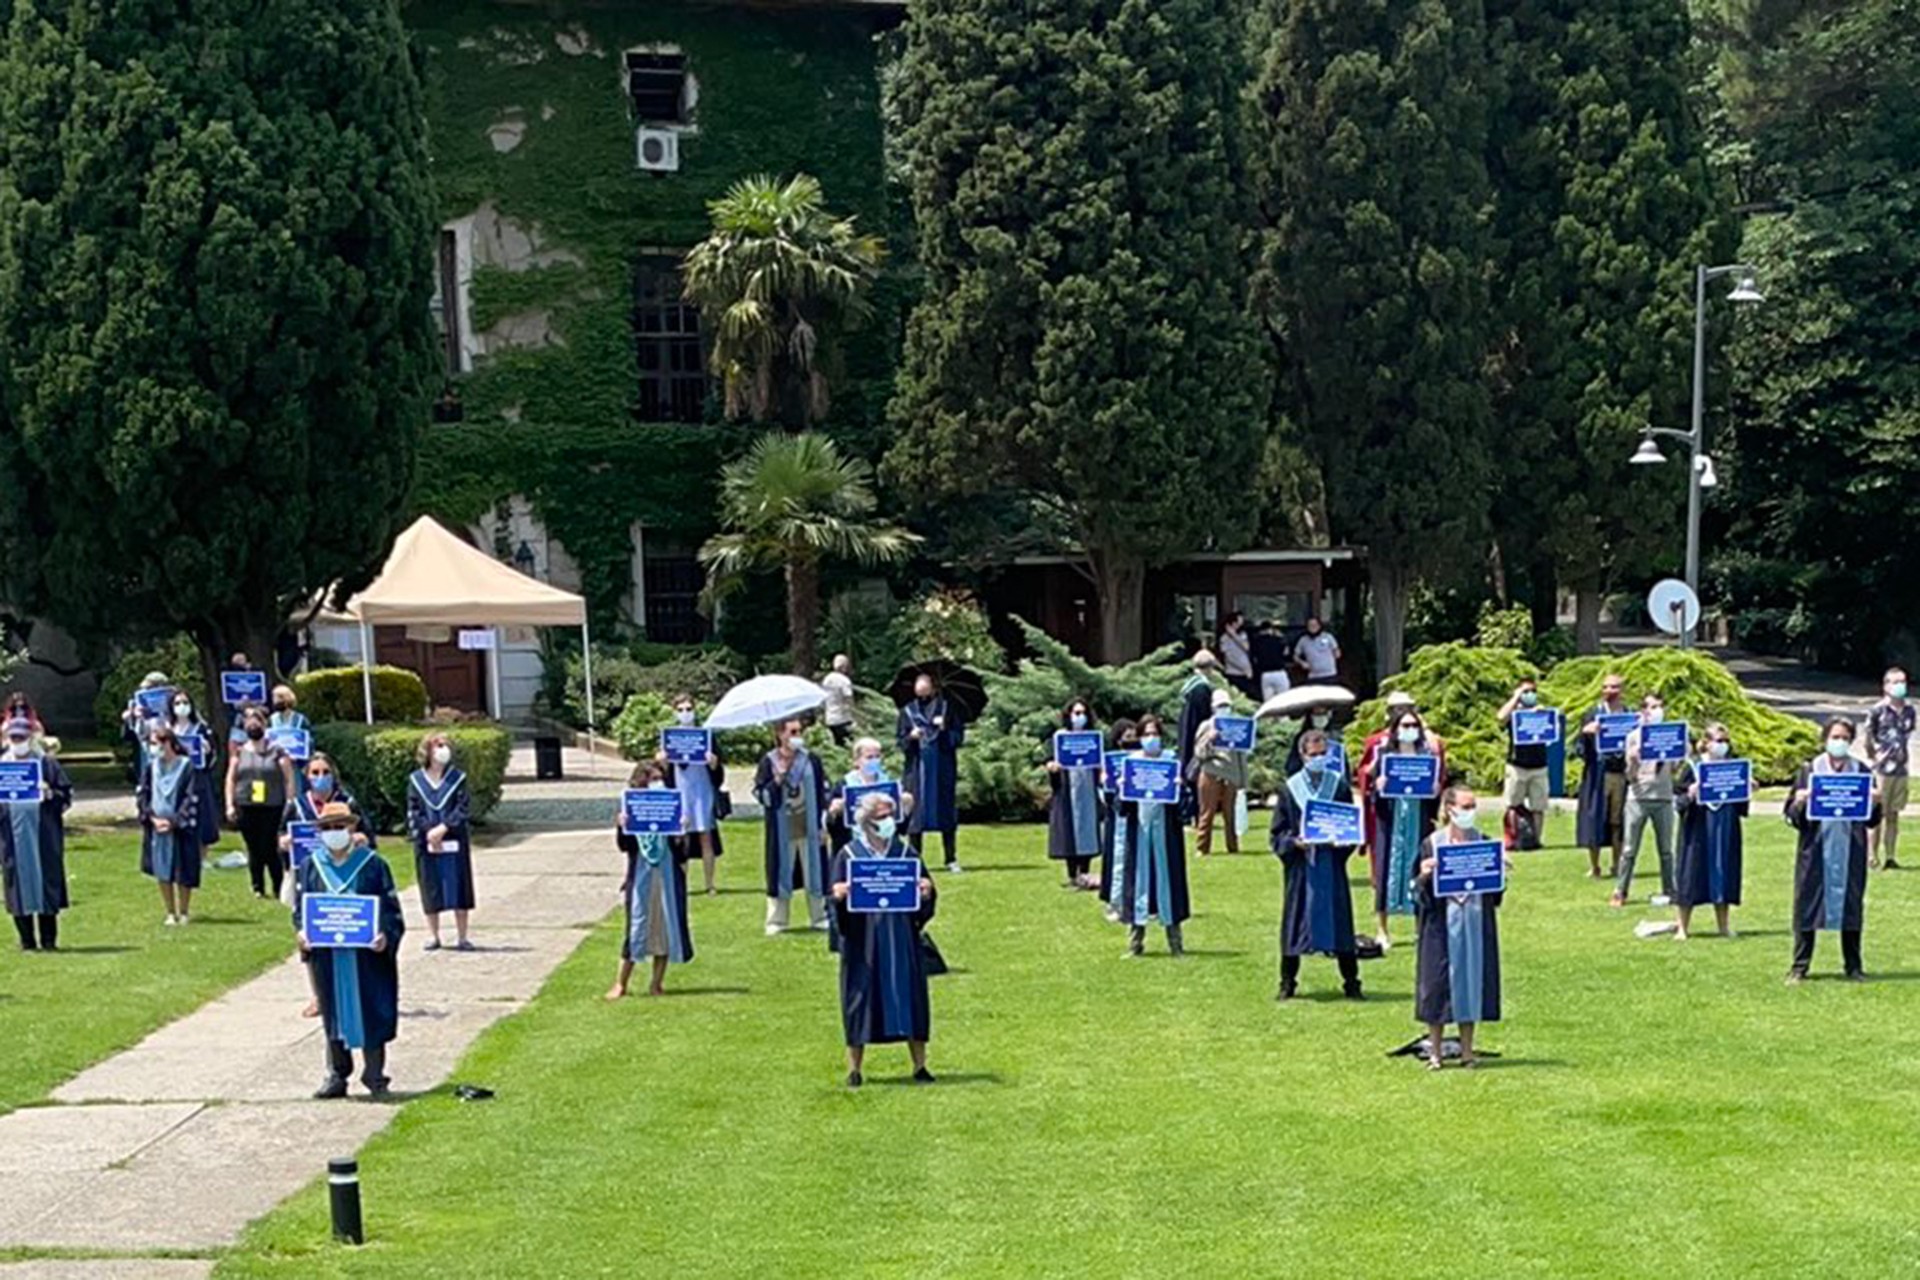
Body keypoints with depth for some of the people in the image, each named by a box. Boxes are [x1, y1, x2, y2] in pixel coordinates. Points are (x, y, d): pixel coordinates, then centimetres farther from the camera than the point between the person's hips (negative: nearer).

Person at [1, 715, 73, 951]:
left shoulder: (46, 763, 5)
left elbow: (66, 792, 4)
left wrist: (50, 793, -15)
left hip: (42, 832, -2)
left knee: (45, 877, -2)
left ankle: (49, 939, 4)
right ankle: (26, 939, 8)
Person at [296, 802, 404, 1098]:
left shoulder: (373, 864, -1)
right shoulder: (311, 866, 8)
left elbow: (390, 907, -2)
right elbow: (301, 906, 10)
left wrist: (385, 935, -19)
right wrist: (301, 930, -10)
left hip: (367, 954, -3)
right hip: (327, 954, 3)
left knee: (371, 1014, 1)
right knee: (334, 1013, 9)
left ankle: (374, 1075, 12)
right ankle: (336, 1076, 18)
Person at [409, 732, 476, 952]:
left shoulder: (457, 777, 2)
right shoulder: (416, 780, 5)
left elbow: (462, 807, -5)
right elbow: (413, 812, 3)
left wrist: (443, 827, -16)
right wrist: (427, 832, -10)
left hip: (454, 841, -1)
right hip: (426, 843, 1)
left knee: (458, 888, 1)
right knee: (430, 890, 5)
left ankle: (461, 936, 7)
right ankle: (433, 936, 14)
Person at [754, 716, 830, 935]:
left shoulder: (810, 760, 2)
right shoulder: (769, 761, -3)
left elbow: (823, 793, 6)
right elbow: (760, 794, -3)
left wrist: (823, 824, 3)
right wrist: (777, 780, -19)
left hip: (809, 828, 2)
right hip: (782, 830, -2)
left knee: (814, 870, 7)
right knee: (781, 873, 3)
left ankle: (819, 917, 17)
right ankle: (776, 921, 10)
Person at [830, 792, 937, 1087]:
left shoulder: (904, 853, 7)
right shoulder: (849, 855, 0)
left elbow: (925, 889, 6)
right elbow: (837, 897, -2)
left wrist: (926, 892, -17)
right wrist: (839, 896, -25)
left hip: (901, 940, 2)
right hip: (863, 943, -2)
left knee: (909, 997, 3)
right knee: (861, 998, 1)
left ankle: (919, 1065, 11)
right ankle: (854, 1068, 10)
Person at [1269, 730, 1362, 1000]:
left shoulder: (1339, 784, 4)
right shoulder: (1291, 788, 2)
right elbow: (1278, 831, 4)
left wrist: (1343, 840, -12)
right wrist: (1292, 843, -15)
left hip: (1332, 862, 0)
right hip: (1301, 863, 0)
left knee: (1339, 920, 2)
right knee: (1295, 919, 2)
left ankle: (1351, 982, 10)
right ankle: (1287, 983, 12)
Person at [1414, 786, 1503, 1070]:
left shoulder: (1482, 842, 5)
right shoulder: (1432, 844, -4)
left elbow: (1493, 892, 10)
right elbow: (1421, 894, -4)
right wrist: (1424, 876, -25)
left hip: (1475, 924, 3)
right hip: (1443, 925, -3)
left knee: (1471, 981, 6)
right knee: (1439, 983, 0)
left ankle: (1467, 1051, 16)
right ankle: (1435, 1052, 11)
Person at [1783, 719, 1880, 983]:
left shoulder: (1862, 771, 6)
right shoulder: (1809, 770, 2)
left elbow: (1871, 820, 6)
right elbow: (1793, 815, 1)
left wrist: (1875, 802, -13)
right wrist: (1800, 803, -20)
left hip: (1850, 850, 1)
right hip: (1816, 850, -1)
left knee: (1851, 905, 6)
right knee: (1806, 906, 1)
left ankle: (1853, 967, 16)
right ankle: (1799, 967, 8)